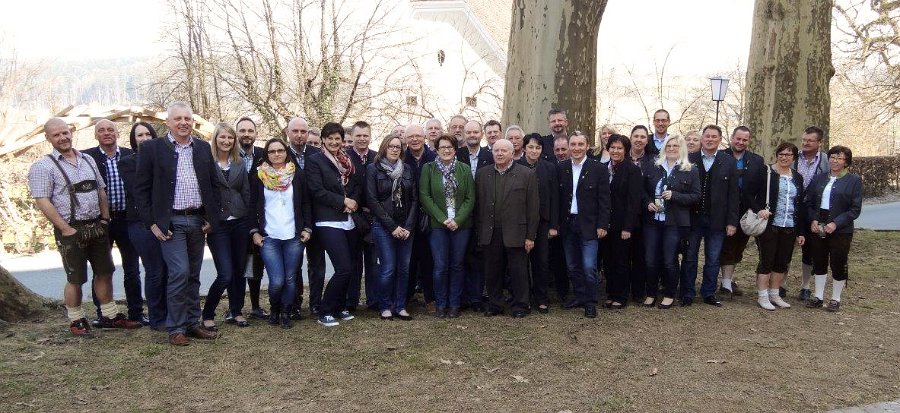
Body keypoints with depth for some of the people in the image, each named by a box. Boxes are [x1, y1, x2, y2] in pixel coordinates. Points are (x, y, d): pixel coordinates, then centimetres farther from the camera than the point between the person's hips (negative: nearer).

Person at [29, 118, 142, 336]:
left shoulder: (88, 160, 12)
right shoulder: (43, 167, -7)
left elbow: (101, 191, 16)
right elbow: (42, 202, -12)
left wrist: (105, 218, 6)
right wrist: (66, 229, -15)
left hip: (97, 227, 6)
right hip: (71, 230, -5)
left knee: (104, 272, 11)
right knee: (75, 278, 3)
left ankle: (110, 316, 22)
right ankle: (76, 320, 18)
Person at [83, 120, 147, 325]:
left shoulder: (131, 155, 4)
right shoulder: (87, 157, -3)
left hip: (127, 218, 2)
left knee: (132, 270, 9)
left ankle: (136, 312, 18)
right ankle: (102, 314, 21)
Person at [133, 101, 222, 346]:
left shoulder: (203, 148, 9)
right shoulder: (152, 148, -3)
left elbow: (214, 184, 13)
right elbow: (141, 189, -2)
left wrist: (212, 217, 6)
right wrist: (152, 223, -8)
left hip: (198, 221, 4)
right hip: (171, 222, -4)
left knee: (193, 275, 10)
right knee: (179, 273, -10)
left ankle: (192, 323, 20)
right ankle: (176, 328, 2)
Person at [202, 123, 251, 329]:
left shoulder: (239, 164, 10)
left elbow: (246, 194, 12)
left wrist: (251, 221, 7)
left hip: (240, 223, 4)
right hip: (218, 225, -4)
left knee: (239, 270, 9)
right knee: (225, 274, -9)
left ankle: (236, 311, 25)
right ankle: (207, 314, 10)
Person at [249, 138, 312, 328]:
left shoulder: (297, 174, 6)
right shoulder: (258, 176, 4)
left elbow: (306, 203, 9)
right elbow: (252, 205, 6)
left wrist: (307, 228, 1)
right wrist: (255, 231, 0)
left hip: (294, 236, 1)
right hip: (268, 237, -1)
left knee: (290, 279, 2)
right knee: (277, 281, -8)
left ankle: (286, 313, 20)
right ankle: (274, 310, 19)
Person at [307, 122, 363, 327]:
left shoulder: (347, 161, 14)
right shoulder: (315, 160, -3)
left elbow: (357, 185, 15)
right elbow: (317, 190, -11)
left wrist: (354, 202, -5)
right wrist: (343, 201, -12)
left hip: (349, 221, 6)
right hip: (329, 222, -6)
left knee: (351, 267, 6)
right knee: (344, 268, -13)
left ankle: (340, 306, 24)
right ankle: (325, 312, 1)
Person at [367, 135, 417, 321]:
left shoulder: (407, 169, 11)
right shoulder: (373, 169, 0)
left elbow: (414, 199, 8)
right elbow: (372, 200, -6)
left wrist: (408, 226, -4)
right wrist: (392, 226, -10)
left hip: (406, 227, 4)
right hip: (383, 227, -4)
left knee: (404, 268, 4)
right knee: (388, 269, -6)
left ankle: (400, 306, 16)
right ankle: (385, 307, 11)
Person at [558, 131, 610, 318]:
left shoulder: (599, 169, -5)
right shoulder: (562, 169, 5)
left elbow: (604, 200, -5)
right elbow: (558, 198, 7)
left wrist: (602, 225, -9)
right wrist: (556, 223, 3)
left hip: (589, 225, -4)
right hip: (568, 224, 4)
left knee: (589, 267, -6)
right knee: (572, 266, 12)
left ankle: (590, 302, 9)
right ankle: (579, 296, 27)